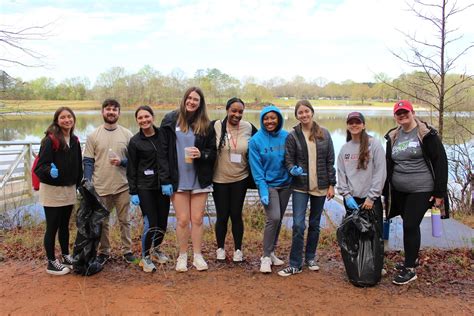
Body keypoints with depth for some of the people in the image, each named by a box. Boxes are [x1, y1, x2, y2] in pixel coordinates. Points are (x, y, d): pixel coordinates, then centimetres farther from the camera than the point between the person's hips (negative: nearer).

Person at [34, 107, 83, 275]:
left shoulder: (74, 140, 5)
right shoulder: (50, 140, -15)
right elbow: (41, 164, -19)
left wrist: (78, 185, 11)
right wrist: (50, 171, -39)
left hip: (69, 190, 6)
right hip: (52, 190, -6)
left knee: (65, 225, 17)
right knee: (52, 227, 3)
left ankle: (66, 256, 31)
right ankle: (51, 262, 16)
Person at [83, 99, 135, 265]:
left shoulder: (127, 134, 2)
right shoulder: (93, 136, 3)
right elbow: (88, 162, 2)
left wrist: (122, 162, -16)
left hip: (122, 186, 0)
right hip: (100, 187, 0)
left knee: (124, 220, 9)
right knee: (102, 222, 11)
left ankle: (127, 250, 22)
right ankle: (103, 252, 25)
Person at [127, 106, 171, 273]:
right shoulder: (135, 141, -3)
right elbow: (131, 169, -1)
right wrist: (133, 192, -4)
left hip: (163, 185, 3)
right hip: (145, 187, -3)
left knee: (163, 223, 8)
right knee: (151, 224, -6)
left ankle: (155, 249, 35)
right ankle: (145, 257, 16)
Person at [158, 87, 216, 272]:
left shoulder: (206, 125, 3)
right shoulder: (170, 121, -2)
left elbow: (213, 152, 8)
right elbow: (163, 152, -3)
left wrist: (201, 154, -15)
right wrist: (165, 180, -8)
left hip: (200, 180, 1)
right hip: (178, 180, -1)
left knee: (197, 219, 7)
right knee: (182, 220, 4)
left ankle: (197, 256, 21)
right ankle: (182, 256, 22)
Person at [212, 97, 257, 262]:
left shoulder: (248, 127, -3)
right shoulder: (216, 126, -9)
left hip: (240, 179, 1)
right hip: (219, 180, -1)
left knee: (236, 215, 10)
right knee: (222, 216, 9)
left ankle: (238, 249, 28)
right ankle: (220, 248, 30)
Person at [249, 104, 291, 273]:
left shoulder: (287, 137, -1)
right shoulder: (256, 140, -9)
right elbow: (256, 169, -10)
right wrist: (263, 190, -16)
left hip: (285, 184, 4)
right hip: (268, 184, -4)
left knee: (278, 219, 11)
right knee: (273, 218, -14)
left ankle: (271, 252, 27)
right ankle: (266, 257, 1)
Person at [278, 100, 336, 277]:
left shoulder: (324, 134, 3)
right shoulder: (293, 136, -2)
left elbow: (330, 161, 4)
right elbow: (289, 160, -1)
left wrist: (331, 184, 1)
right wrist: (293, 169, -23)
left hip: (320, 186, 2)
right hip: (300, 187, -2)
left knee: (314, 224, 13)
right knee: (298, 225, -7)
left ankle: (310, 258, 29)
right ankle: (295, 264, 4)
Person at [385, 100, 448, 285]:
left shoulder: (426, 134, -9)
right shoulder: (393, 137, 7)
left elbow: (440, 162, -9)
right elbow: (389, 164, 15)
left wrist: (440, 193, -11)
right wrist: (386, 191, 13)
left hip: (421, 190, -5)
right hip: (399, 191, 5)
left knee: (411, 226, -7)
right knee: (409, 225, 14)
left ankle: (410, 269, 3)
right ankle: (412, 259, 32)